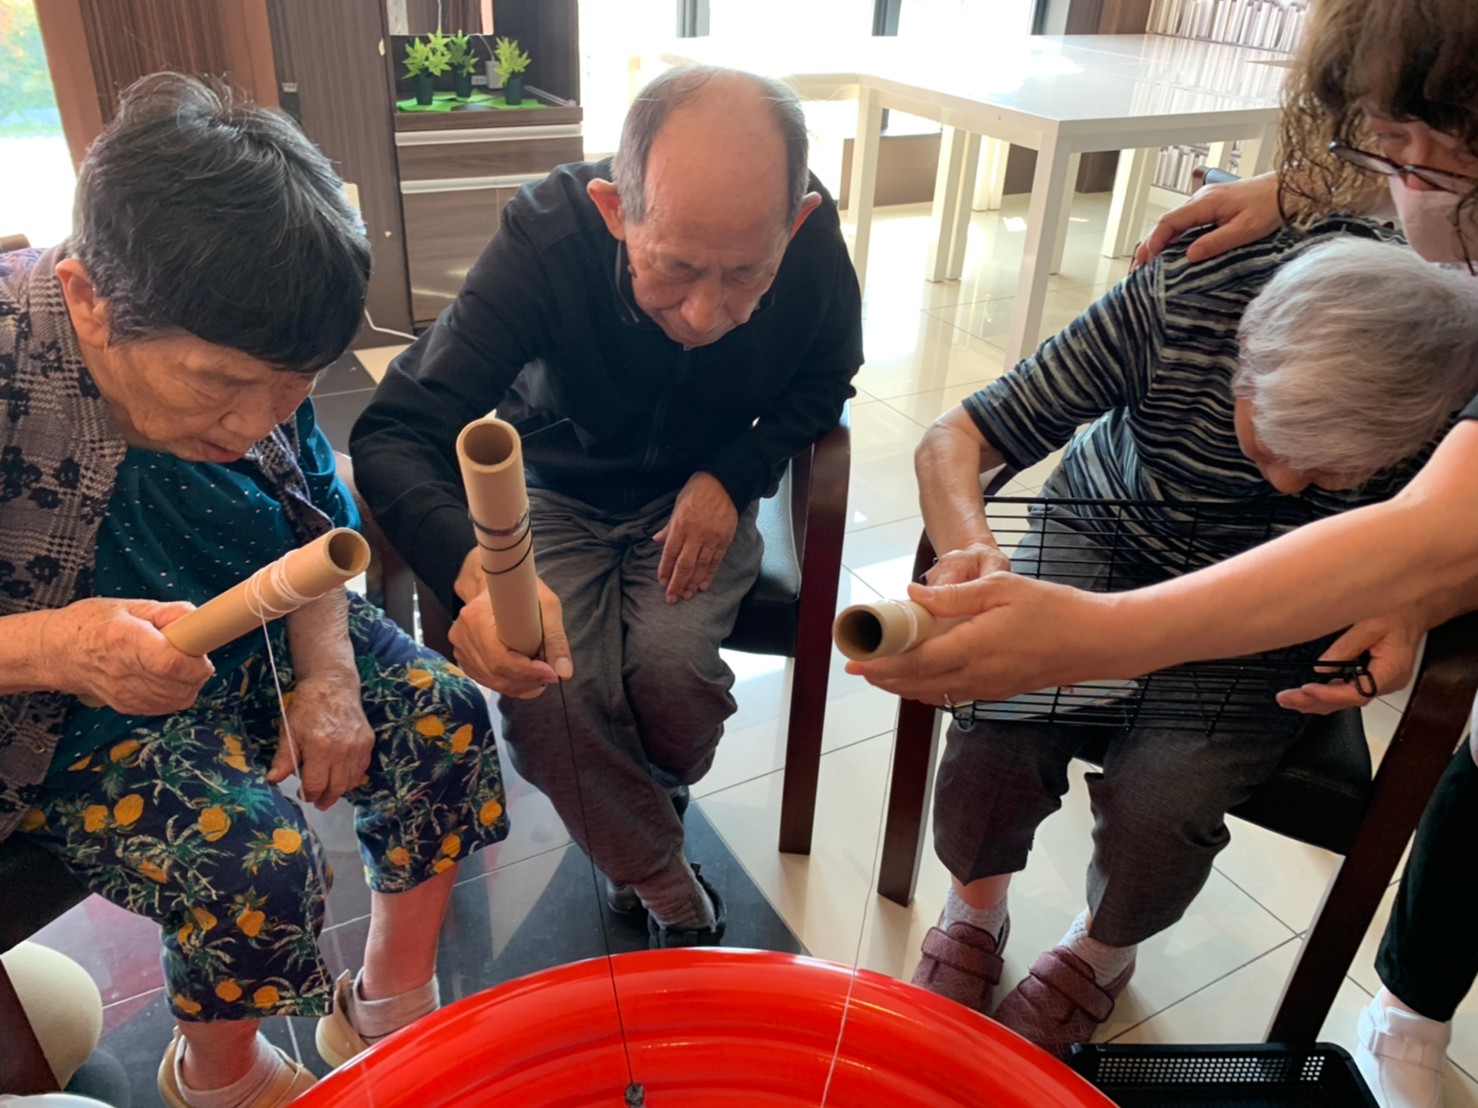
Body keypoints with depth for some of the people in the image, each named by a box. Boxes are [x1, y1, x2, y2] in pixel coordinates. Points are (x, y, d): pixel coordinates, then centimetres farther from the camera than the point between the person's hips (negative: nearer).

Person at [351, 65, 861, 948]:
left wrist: (730, 476, -18)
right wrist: (477, 569, -53)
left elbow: (825, 380, -1)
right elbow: (397, 434, -32)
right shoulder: (545, 237, -30)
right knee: (544, 690, -24)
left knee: (671, 663, -25)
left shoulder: (813, 238, -23)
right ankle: (677, 903, 3)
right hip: (554, 488, -1)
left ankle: (657, 804, 15)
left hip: (699, 493, 1)